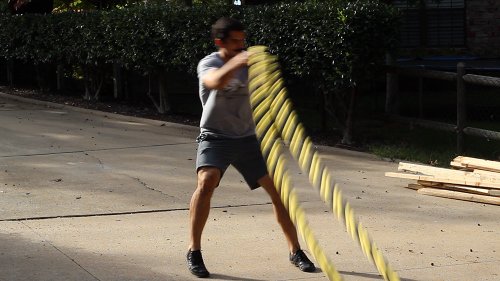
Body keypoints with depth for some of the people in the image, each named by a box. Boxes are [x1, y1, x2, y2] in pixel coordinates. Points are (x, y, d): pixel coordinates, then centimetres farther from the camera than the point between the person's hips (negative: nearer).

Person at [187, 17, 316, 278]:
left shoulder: (249, 64, 3)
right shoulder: (208, 64, -11)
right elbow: (215, 82, -35)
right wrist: (236, 62, -54)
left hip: (246, 138, 4)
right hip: (215, 136, -4)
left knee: (276, 187, -2)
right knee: (206, 182, -29)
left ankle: (295, 251, 11)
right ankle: (194, 252, -17)